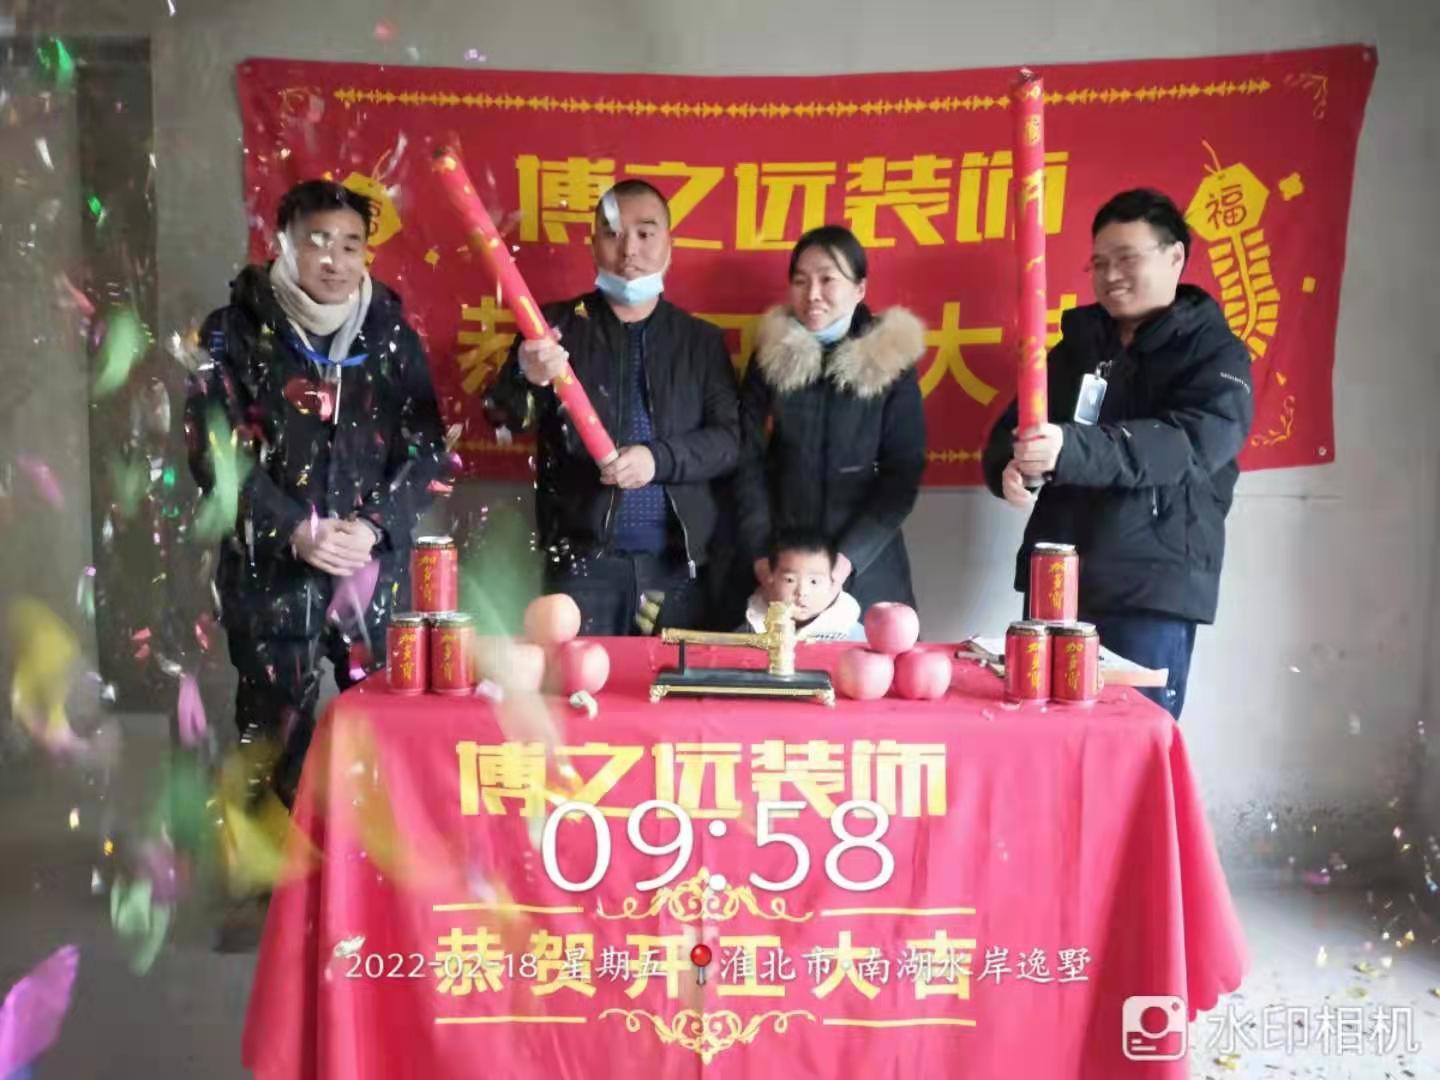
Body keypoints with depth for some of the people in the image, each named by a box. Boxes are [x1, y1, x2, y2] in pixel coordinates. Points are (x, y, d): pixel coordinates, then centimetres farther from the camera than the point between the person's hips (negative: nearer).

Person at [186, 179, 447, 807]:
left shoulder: (391, 334, 5)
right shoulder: (235, 334, 1)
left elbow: (426, 448, 3)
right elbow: (216, 454, -5)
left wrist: (374, 527, -11)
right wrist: (295, 532, -15)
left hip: (376, 568, 2)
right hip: (271, 571, -1)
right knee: (276, 735, 6)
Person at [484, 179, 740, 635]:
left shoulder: (702, 339, 10)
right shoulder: (558, 324, 6)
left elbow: (728, 439, 3)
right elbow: (503, 419, -3)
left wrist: (659, 458, -16)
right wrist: (527, 378, -26)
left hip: (679, 563, 2)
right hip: (582, 560, -1)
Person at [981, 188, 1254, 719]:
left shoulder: (1216, 353, -1)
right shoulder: (1077, 343, 16)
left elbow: (1188, 444, -20)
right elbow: (1008, 429, 11)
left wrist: (1070, 449, -35)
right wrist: (1009, 467, -14)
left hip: (1151, 593, -5)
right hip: (1055, 581, 5)